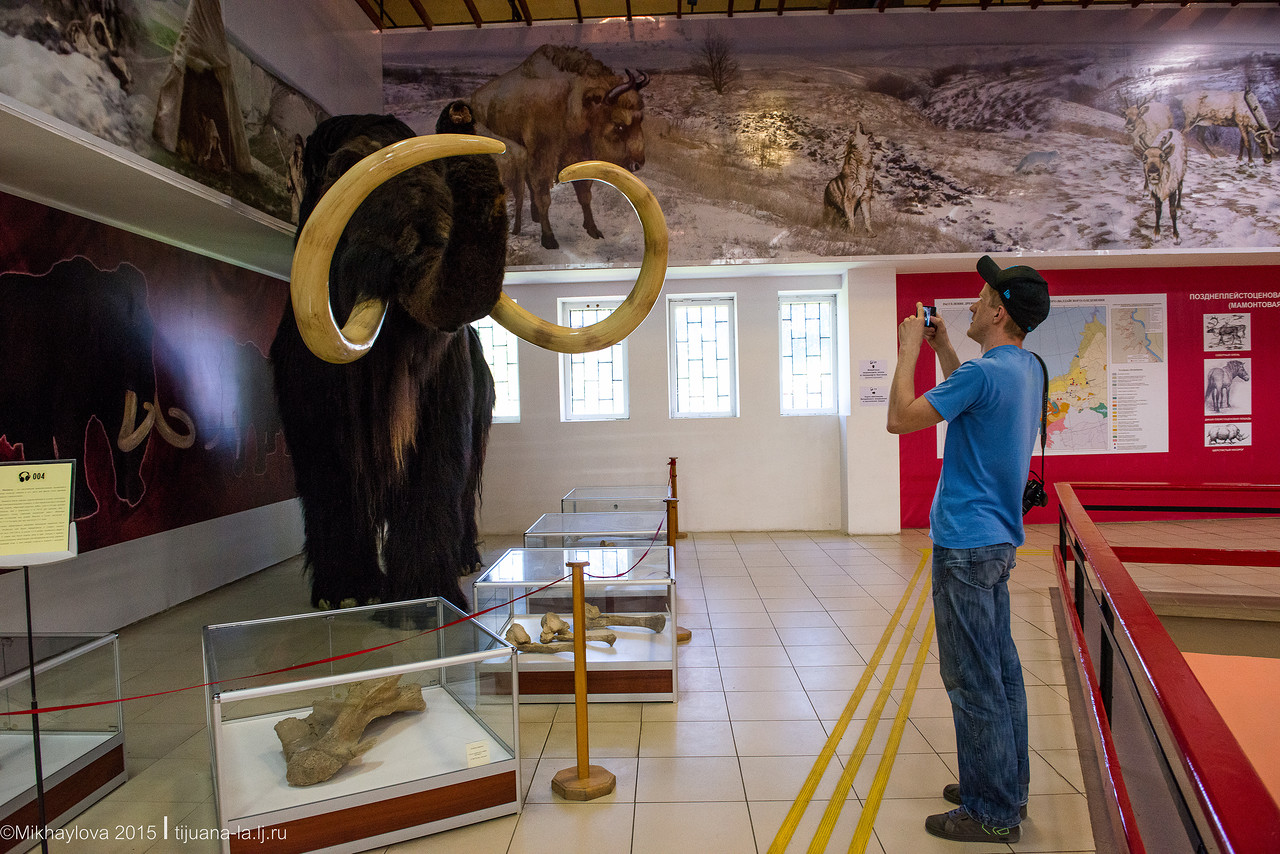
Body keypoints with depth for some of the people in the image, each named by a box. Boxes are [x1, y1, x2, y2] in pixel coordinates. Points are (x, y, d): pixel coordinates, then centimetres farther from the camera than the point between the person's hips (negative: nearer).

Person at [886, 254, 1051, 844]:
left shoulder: (984, 372, -20)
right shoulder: (1027, 369, 10)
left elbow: (900, 418, -17)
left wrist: (909, 350, -7)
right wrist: (942, 347, 22)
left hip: (966, 546, -10)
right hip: (998, 539, 10)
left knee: (973, 680, 0)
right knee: (999, 669, 18)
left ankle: (992, 813, 11)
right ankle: (1008, 786, 31)